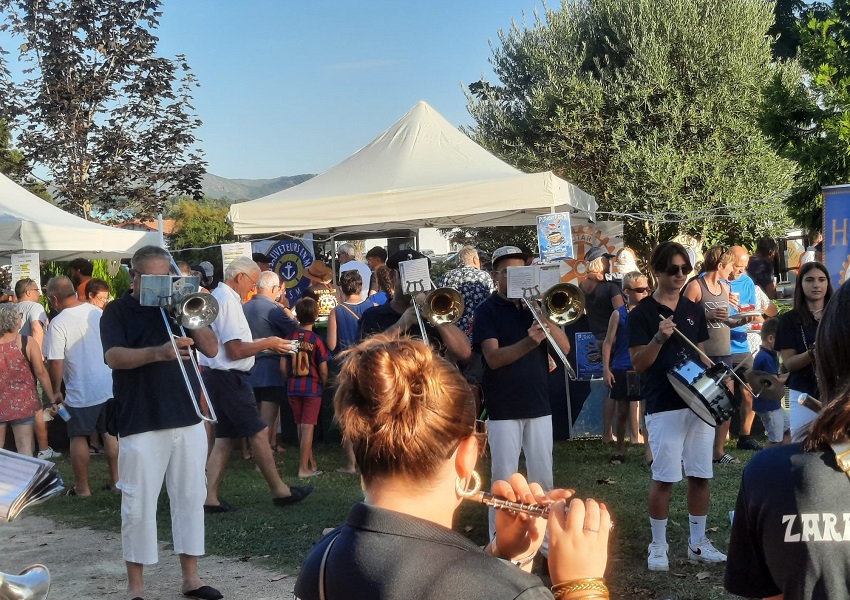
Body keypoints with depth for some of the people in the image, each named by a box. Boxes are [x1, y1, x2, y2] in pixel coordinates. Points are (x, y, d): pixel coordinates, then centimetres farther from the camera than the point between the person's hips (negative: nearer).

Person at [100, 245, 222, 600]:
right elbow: (113, 357, -16)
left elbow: (211, 349, 6)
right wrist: (158, 352, -32)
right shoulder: (117, 311, 0)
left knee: (190, 499, 8)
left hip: (188, 420, 4)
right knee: (139, 506, 0)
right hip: (141, 425, -4)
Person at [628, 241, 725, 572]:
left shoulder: (694, 311, 11)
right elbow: (638, 363, -9)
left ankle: (697, 542, 21)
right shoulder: (641, 314, -5)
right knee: (664, 478, -1)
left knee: (700, 476, 9)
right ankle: (658, 545, 12)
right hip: (664, 406, -5)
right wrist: (659, 338, -24)